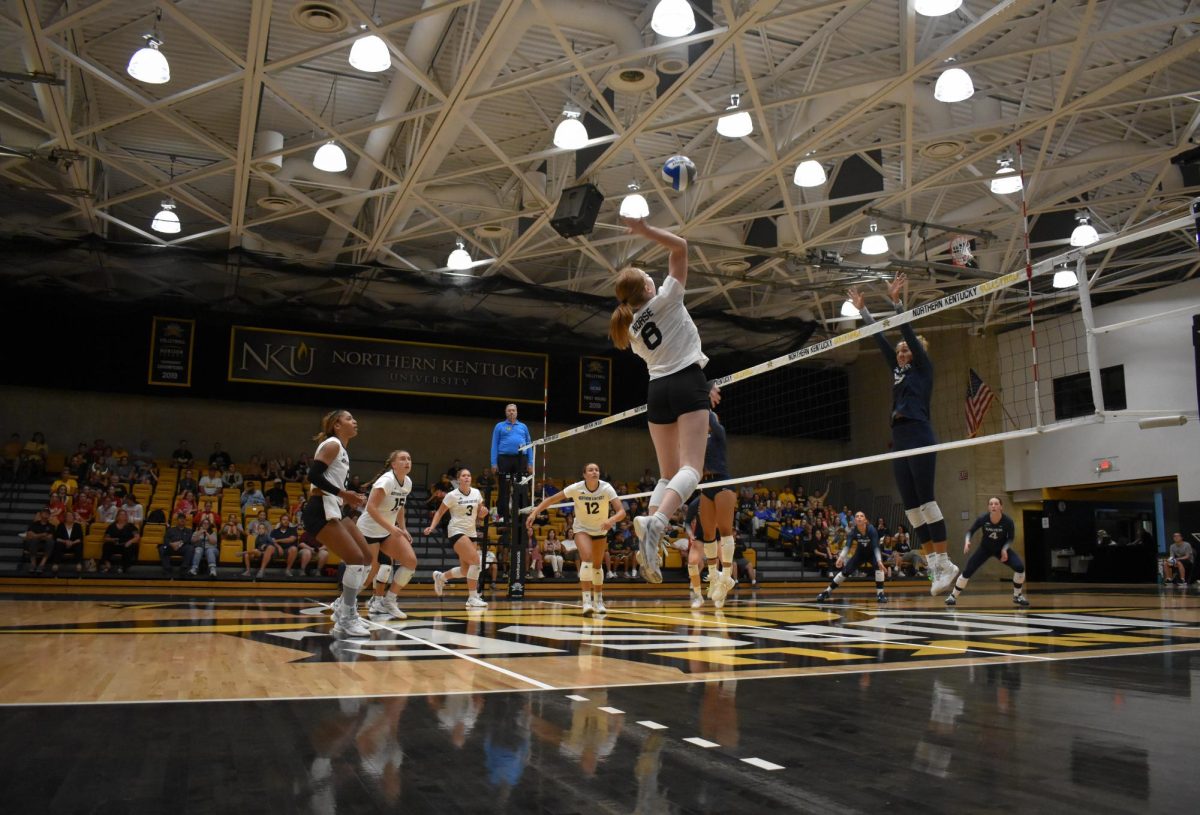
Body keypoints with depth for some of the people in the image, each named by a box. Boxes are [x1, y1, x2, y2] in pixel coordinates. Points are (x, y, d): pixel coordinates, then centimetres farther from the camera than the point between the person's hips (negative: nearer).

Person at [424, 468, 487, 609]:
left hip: (471, 532, 7)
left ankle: (440, 577, 35)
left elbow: (479, 513, 14)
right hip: (457, 531, -6)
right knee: (475, 561, -22)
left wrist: (483, 511, -10)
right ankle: (473, 598, -14)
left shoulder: (476, 493, 5)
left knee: (466, 571, 7)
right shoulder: (452, 495, -9)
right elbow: (440, 512, -3)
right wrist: (432, 527, -17)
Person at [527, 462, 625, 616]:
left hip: (600, 530, 2)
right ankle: (586, 601, -28)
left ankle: (598, 601, 29)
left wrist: (612, 520, -50)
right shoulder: (576, 488, -24)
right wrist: (534, 513, -29)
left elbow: (621, 511, -29)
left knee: (597, 565, 10)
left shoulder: (606, 488, -23)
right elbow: (551, 499, -18)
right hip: (582, 528, -2)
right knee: (587, 558, -26)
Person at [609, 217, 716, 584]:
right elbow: (680, 247, 1)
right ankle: (655, 523, -39)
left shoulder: (633, 330, 18)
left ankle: (650, 532, -9)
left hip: (657, 391, 6)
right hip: (687, 383, -6)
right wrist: (646, 230, -4)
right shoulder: (665, 299, 2)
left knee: (668, 474, 11)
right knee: (690, 468, -15)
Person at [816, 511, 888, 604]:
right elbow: (847, 546, -33)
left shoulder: (871, 529, -31)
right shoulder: (853, 531, -24)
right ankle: (827, 591, 4)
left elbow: (876, 546, -37)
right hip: (860, 553, 2)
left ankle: (880, 594, -20)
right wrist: (841, 557, -51)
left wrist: (879, 561, -52)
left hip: (872, 553, -2)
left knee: (879, 566, -31)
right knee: (845, 571, -8)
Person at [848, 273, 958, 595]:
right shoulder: (898, 371, 22)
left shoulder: (923, 367, 5)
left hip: (919, 437, -8)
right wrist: (863, 310, 25)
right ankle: (933, 563, 5)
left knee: (925, 500, -12)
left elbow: (908, 332, -4)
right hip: (899, 440, 8)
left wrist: (896, 301, -9)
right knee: (910, 505, 3)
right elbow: (880, 339, 24)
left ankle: (945, 562, -9)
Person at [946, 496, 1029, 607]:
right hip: (985, 549, 0)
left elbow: (1011, 538, -9)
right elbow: (970, 531, -10)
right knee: (967, 571, -9)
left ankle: (1017, 596, 1)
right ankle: (953, 596, 7)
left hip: (1002, 548, 0)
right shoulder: (982, 518, -25)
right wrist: (967, 541, -30)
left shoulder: (1007, 521, -25)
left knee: (1019, 567, -21)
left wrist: (1005, 549, -25)